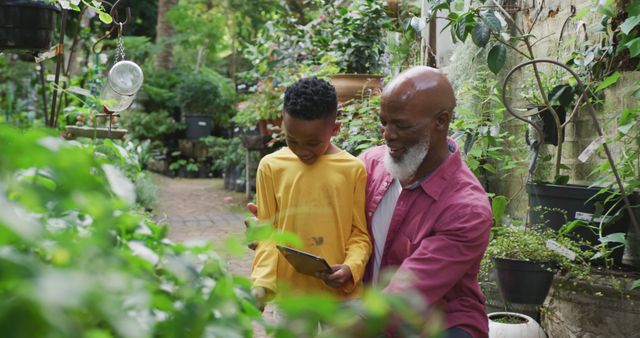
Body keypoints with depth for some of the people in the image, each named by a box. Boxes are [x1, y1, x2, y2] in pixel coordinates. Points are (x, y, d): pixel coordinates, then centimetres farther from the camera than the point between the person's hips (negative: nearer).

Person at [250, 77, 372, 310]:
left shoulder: (353, 169, -4)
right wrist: (262, 282, -12)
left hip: (339, 292, 0)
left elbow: (360, 233, 2)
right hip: (289, 291, 1)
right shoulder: (271, 167, -2)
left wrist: (351, 268, -17)